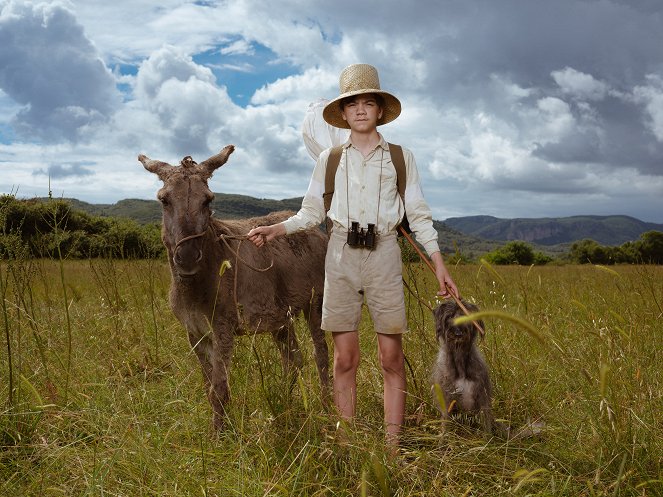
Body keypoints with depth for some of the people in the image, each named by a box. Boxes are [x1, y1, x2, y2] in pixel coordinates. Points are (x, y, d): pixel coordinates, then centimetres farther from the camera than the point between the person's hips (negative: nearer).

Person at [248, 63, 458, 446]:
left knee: (392, 358, -1)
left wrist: (440, 264, 1)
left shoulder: (401, 157, 9)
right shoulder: (329, 159, 11)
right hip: (341, 256, 1)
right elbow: (312, 212, 10)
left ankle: (393, 446, 8)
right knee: (345, 358, 2)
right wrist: (278, 229, -6)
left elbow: (419, 214, 7)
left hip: (384, 256, 0)